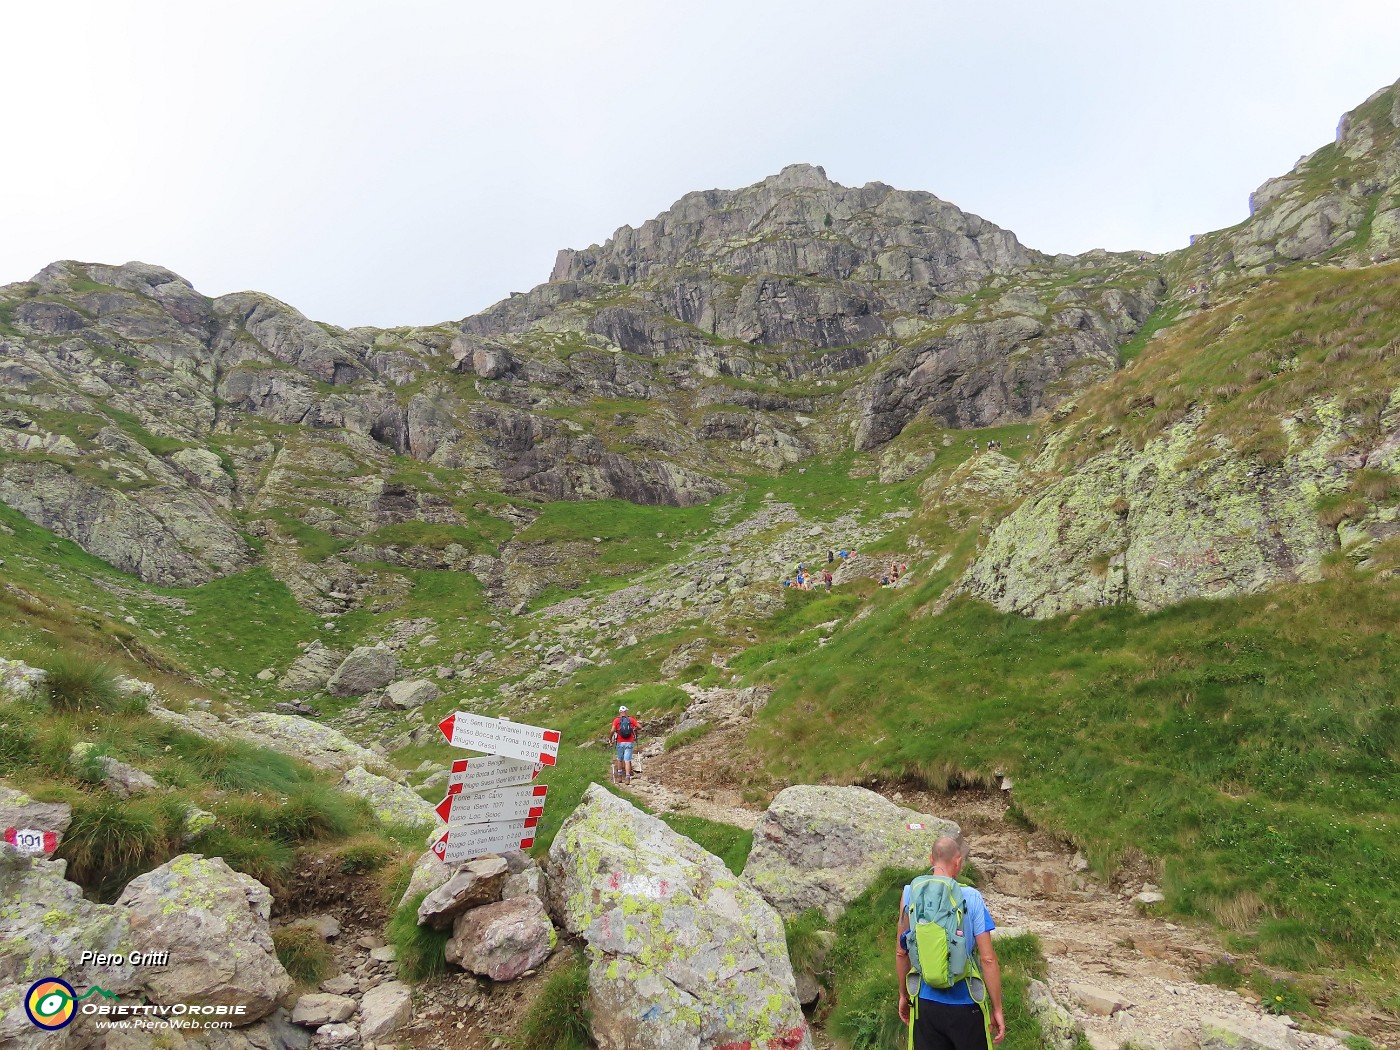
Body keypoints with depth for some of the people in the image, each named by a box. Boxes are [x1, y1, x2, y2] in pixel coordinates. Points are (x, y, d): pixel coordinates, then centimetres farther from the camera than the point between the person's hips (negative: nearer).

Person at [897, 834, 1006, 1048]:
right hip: (965, 1005, -2)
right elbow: (988, 959, -12)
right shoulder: (971, 897, -12)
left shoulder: (910, 894, -5)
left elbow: (901, 953, 1)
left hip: (926, 1004, 2)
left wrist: (903, 995, 14)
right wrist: (997, 1008, -2)